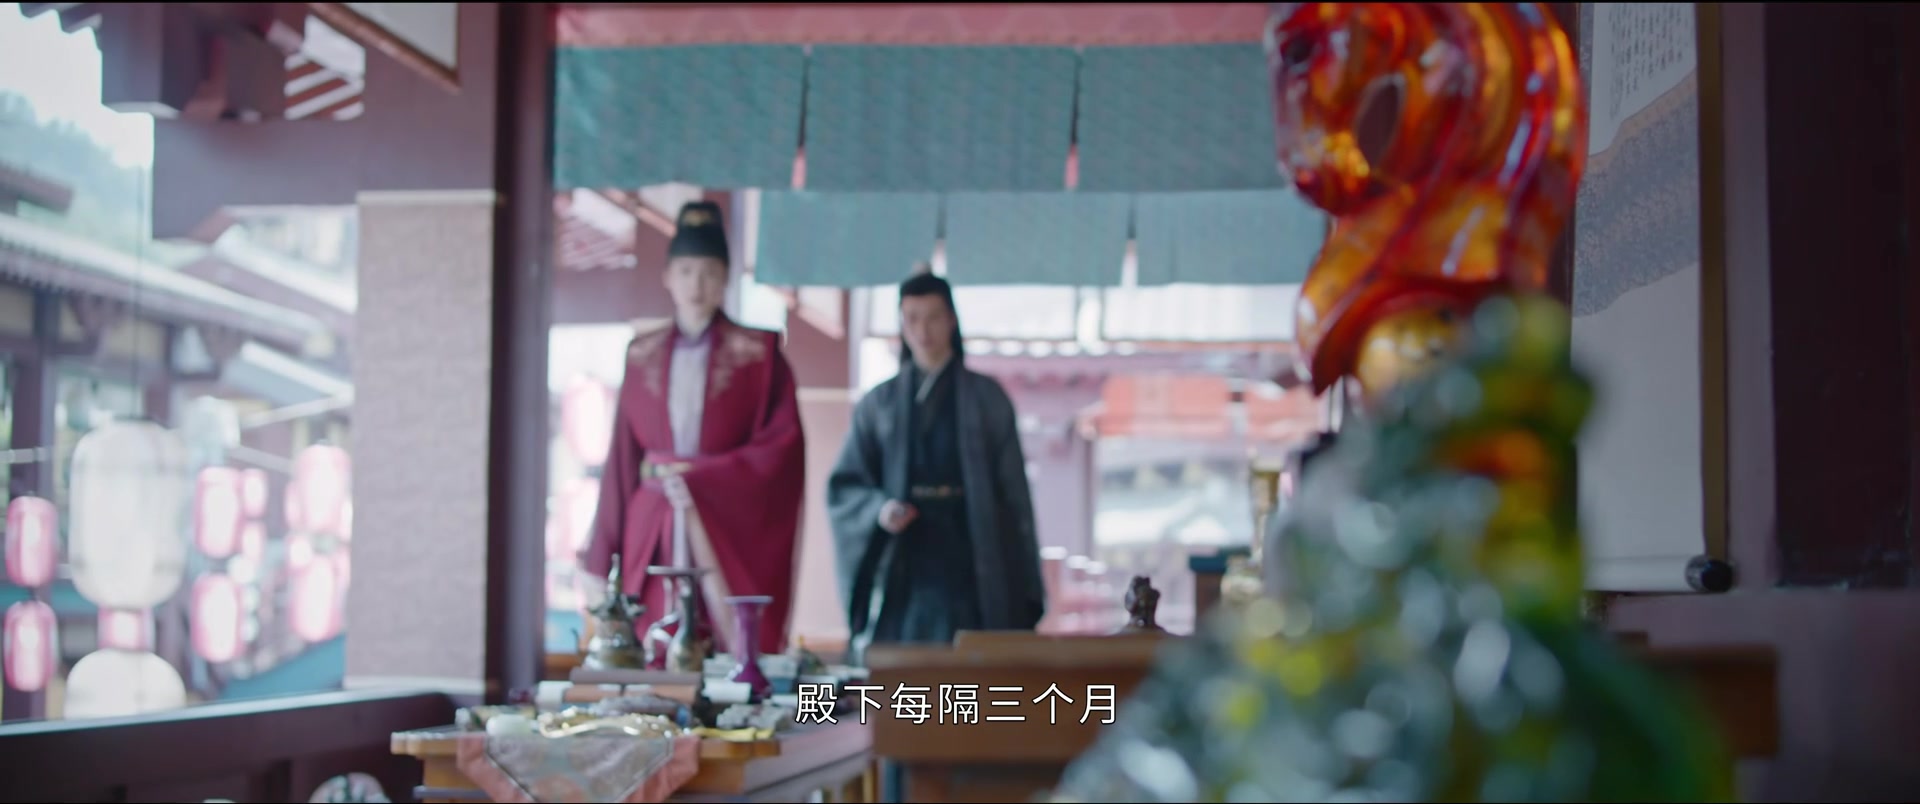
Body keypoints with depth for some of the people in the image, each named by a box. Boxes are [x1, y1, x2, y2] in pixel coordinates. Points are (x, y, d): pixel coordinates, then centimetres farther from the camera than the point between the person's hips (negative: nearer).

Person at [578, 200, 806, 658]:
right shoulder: (642, 356, 12)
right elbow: (622, 459, 11)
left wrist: (698, 476, -11)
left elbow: (783, 449, -4)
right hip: (653, 545, 2)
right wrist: (604, 559, 7)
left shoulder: (758, 352, 3)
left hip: (732, 541, -2)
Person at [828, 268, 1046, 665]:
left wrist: (1026, 584, -2)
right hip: (900, 569, 1)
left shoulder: (987, 398, 6)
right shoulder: (879, 404, 10)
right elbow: (842, 487, 8)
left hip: (967, 565, -1)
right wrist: (879, 508, -14)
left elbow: (1013, 491, 4)